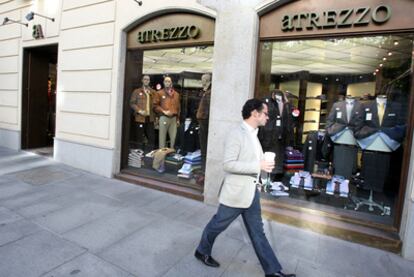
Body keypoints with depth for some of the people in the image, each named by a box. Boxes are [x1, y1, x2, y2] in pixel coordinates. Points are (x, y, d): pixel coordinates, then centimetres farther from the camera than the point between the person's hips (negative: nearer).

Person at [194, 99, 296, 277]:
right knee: (218, 225, 12)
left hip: (251, 192, 8)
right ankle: (202, 251, 37)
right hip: (236, 192, -8)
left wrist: (264, 163, 5)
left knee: (257, 232, 15)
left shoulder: (253, 134, 9)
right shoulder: (236, 135, -19)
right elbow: (228, 164, -25)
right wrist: (258, 166, -24)